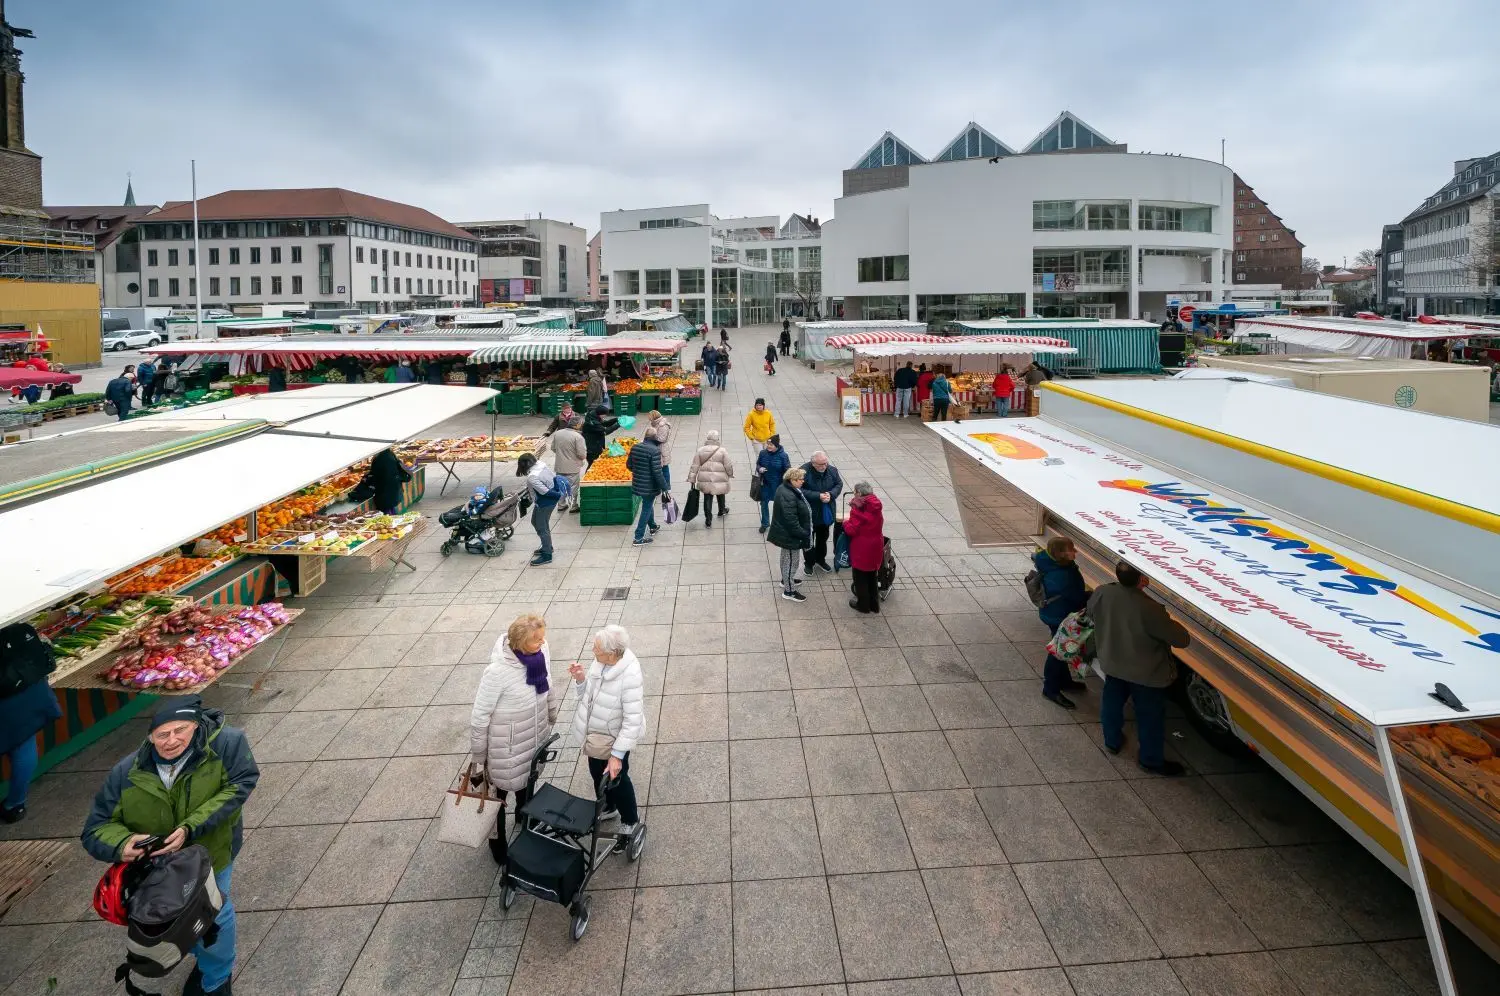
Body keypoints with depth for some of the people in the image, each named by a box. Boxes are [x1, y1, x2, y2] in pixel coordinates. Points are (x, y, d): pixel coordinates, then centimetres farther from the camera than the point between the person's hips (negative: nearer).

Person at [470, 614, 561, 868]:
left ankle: (524, 815, 61)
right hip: (507, 747, -6)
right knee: (499, 793, 19)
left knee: (528, 781, 31)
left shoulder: (540, 651, -18)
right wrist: (478, 758, -12)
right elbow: (479, 716, -23)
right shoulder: (498, 671, -35)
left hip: (535, 737, 6)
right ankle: (497, 842, 44)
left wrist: (552, 717, 15)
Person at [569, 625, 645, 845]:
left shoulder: (630, 676, -35)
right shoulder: (600, 662, -13)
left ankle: (631, 822, 42)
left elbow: (633, 721, -31)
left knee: (617, 779, 15)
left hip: (614, 739, -7)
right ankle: (609, 807, 56)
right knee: (597, 775, 28)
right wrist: (580, 678, -16)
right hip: (593, 734, 7)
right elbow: (588, 694, 4)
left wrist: (617, 755, -31)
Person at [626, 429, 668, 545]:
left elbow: (628, 465, 9)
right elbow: (657, 472, -24)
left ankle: (653, 527, 46)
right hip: (650, 486, -7)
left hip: (637, 484, 7)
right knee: (646, 509, 6)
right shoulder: (655, 450, -22)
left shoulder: (634, 447, -1)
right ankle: (639, 537, 9)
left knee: (648, 505, 27)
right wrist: (664, 487, -16)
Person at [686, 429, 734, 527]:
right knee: (720, 495, 25)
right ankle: (722, 510, 49)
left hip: (705, 480, 1)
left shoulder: (700, 451, -4)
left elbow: (694, 466, 0)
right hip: (720, 480, -1)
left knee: (707, 498, 10)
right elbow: (728, 466, -6)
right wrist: (731, 474, 14)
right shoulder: (722, 451, -11)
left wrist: (692, 480, 7)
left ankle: (708, 520, 9)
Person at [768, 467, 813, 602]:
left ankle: (786, 579, 48)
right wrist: (803, 535, -21)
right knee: (791, 561, 5)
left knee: (787, 558, 28)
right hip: (790, 535, -10)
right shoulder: (788, 496, -32)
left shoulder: (787, 488, 1)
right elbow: (791, 521, -30)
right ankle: (789, 591, 18)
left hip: (786, 533, 10)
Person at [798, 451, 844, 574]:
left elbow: (839, 484, 3)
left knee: (823, 537, 22)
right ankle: (809, 563, 29)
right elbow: (801, 491, -23)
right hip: (809, 513, -4)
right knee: (809, 539, 12)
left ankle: (820, 559, 42)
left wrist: (831, 494, -17)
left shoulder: (832, 470, -7)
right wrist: (818, 496, -29)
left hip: (826, 513, 5)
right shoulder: (804, 471, -22)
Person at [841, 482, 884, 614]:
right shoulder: (876, 507, 2)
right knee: (871, 577, 21)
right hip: (875, 548, 7)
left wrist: (846, 521, -2)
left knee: (860, 579, 11)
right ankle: (874, 604, 31)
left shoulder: (859, 508, -21)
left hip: (861, 550, -7)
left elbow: (851, 530, -20)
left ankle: (863, 605, 22)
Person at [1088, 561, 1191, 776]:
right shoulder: (1150, 609, -37)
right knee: (1151, 717, 18)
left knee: (1112, 703, 28)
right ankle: (1151, 760, 37)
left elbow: (1091, 611, 3)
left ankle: (1112, 741, 50)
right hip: (1146, 673, -5)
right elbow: (1181, 639, -26)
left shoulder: (1102, 593, -21)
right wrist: (1174, 623, -5)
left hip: (1112, 664, 5)